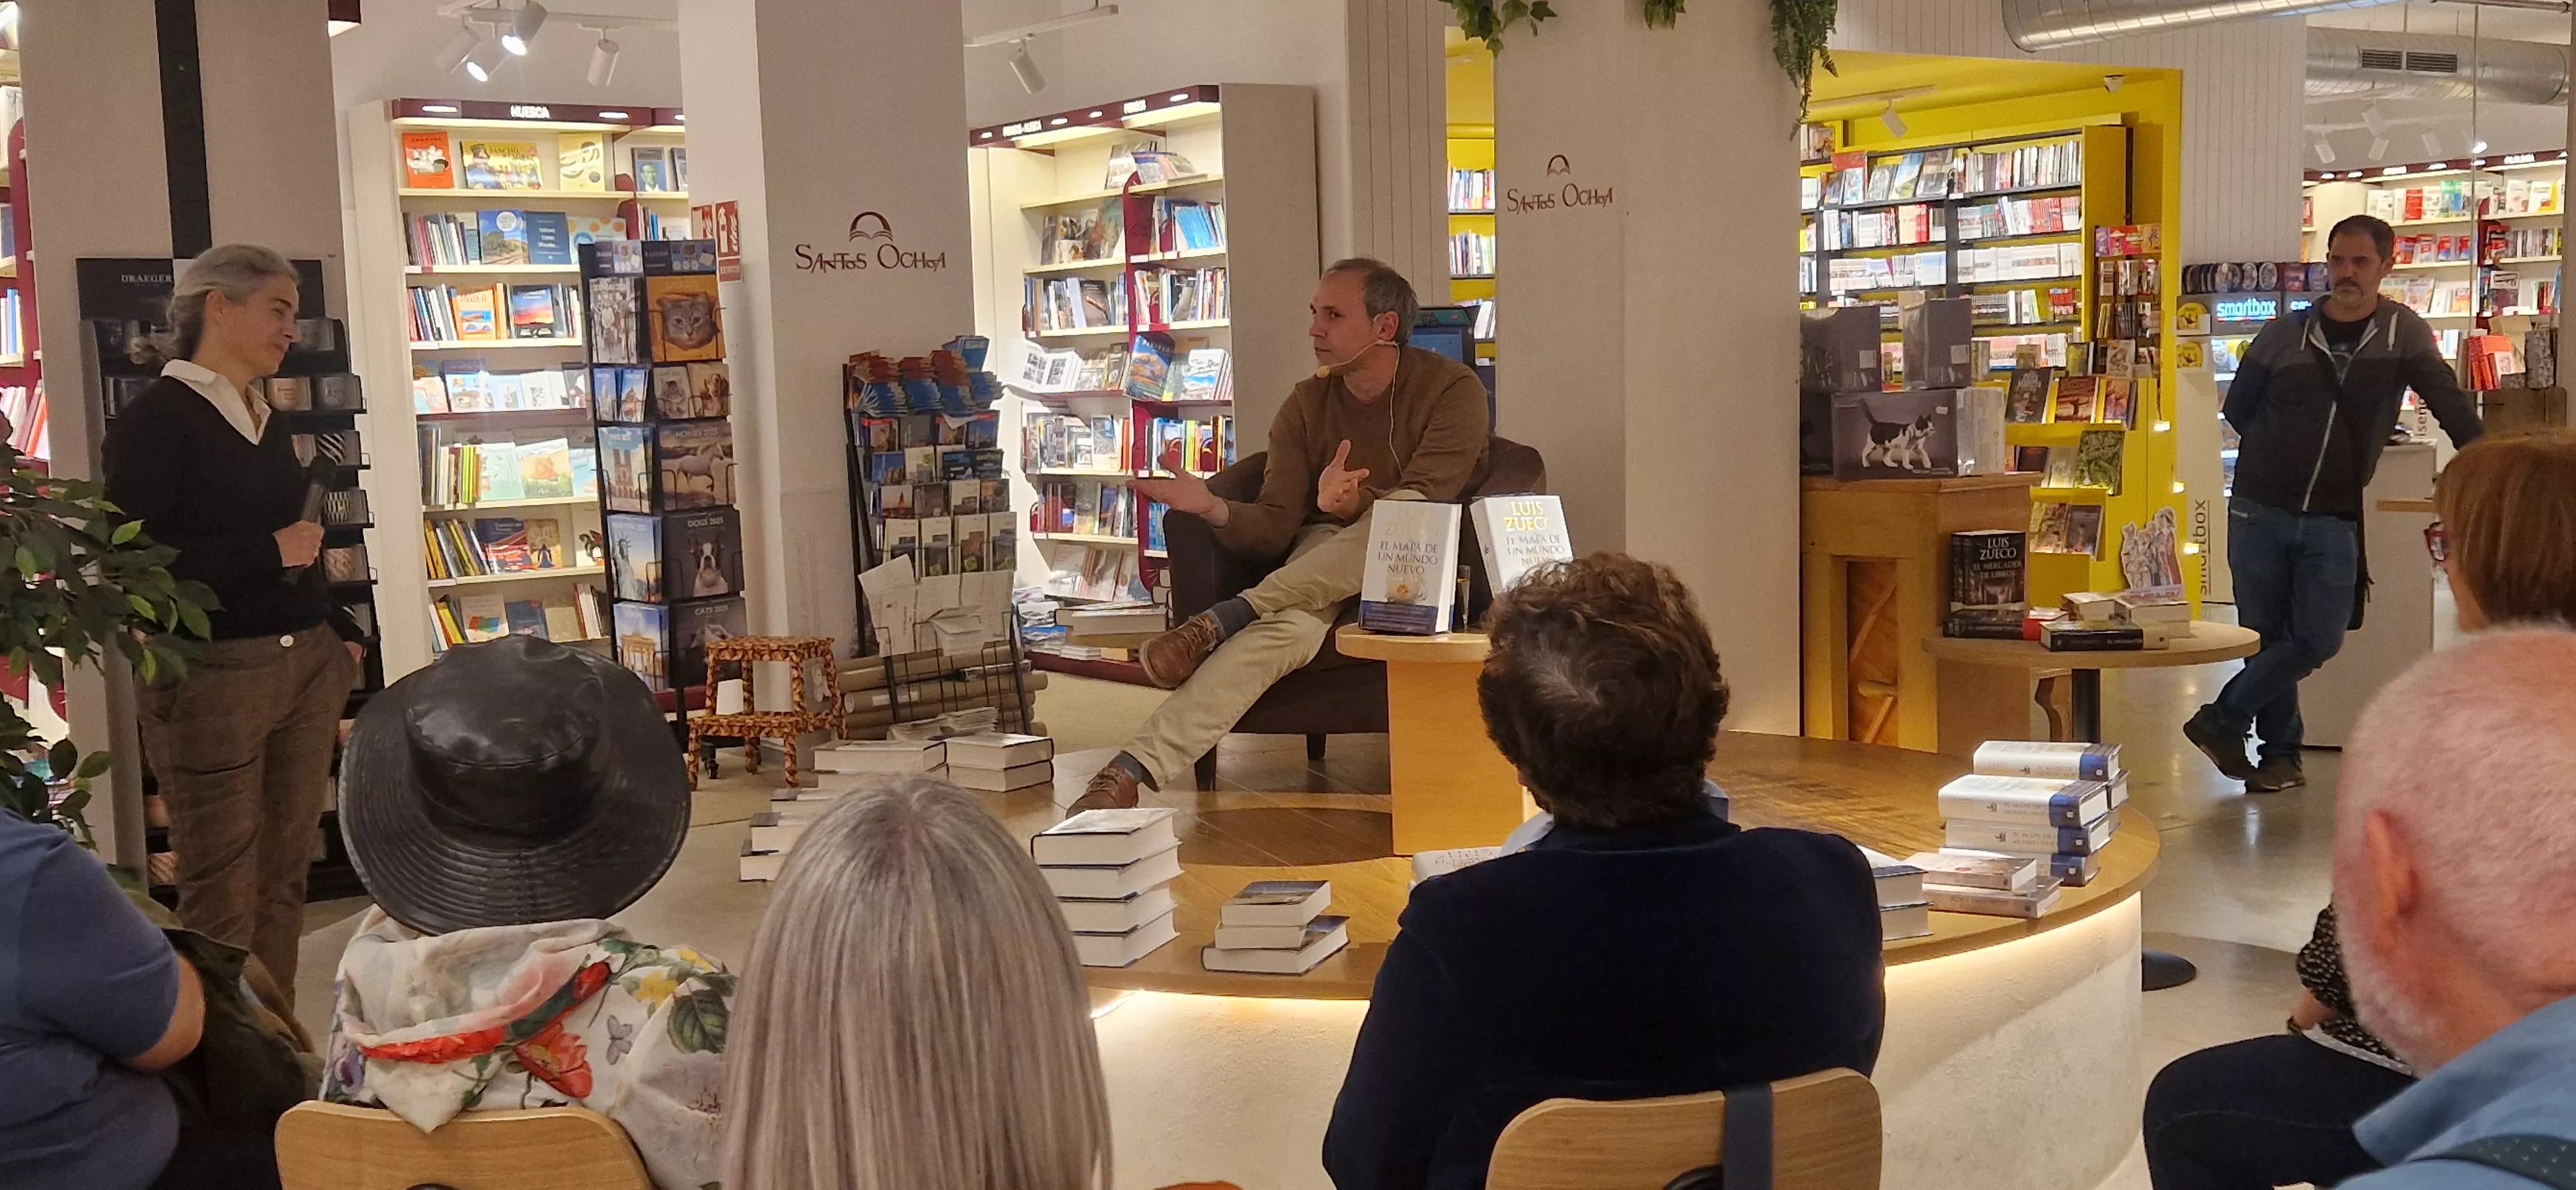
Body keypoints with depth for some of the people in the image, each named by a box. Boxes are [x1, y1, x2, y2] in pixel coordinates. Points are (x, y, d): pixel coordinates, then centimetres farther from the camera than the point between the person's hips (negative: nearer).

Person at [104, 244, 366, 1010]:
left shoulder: (268, 423, 16)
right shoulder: (156, 420, -7)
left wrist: (341, 633, 11)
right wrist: (268, 551, -12)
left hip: (306, 665, 7)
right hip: (211, 677, -7)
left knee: (285, 876, 10)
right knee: (222, 895, -2)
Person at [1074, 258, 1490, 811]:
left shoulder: (1453, 388, -7)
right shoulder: (1306, 404, 4)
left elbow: (1420, 503, -19)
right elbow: (1274, 527, -3)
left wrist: (1356, 504, -40)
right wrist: (1214, 508, -25)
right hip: (1324, 555, 2)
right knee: (1289, 625, -33)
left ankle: (1222, 620, -31)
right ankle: (1134, 767, -47)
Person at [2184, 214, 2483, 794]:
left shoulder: (2402, 330, -1)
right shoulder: (2284, 333, 1)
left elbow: (2451, 405, -4)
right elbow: (2238, 408, 11)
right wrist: (2281, 455, 8)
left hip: (2333, 522, 0)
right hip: (2259, 511, 0)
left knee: (2318, 640, -7)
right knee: (2266, 636, 4)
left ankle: (2222, 721, 8)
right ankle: (2281, 752, 17)